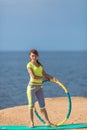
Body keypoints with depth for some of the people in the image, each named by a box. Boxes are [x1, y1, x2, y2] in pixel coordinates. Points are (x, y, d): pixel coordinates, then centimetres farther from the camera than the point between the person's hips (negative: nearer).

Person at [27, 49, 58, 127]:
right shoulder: (29, 65, -7)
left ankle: (47, 122, 2)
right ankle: (32, 122, 10)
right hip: (32, 86, -5)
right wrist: (43, 78, -7)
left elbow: (44, 74, 8)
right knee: (31, 105, 2)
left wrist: (52, 78, -8)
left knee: (42, 105, 4)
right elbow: (33, 76, -17)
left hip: (39, 87, 5)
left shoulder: (40, 65, 14)